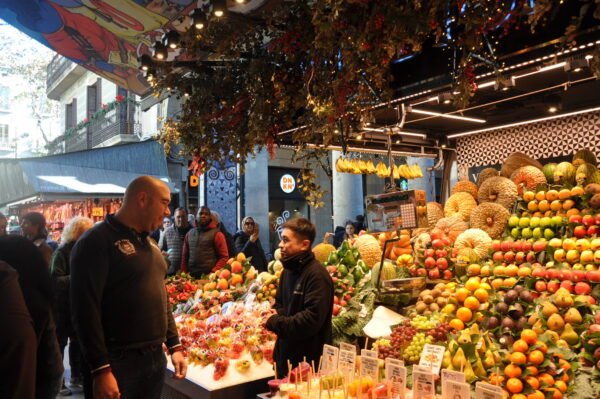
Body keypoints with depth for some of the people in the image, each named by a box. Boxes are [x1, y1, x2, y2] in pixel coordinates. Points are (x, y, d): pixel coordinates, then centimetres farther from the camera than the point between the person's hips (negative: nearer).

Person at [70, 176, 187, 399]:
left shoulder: (149, 243, 13)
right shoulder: (97, 241, -13)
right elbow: (85, 310, -18)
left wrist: (174, 346, 14)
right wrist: (101, 371, -20)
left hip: (156, 359, 8)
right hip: (119, 363, -7)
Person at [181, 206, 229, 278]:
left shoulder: (216, 234, 0)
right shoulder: (189, 233, 15)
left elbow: (224, 257, -4)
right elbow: (185, 256, 18)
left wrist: (213, 273, -13)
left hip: (209, 276, -4)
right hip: (191, 276, 4)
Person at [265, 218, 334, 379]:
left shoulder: (317, 274, -21)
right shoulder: (288, 269, 10)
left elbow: (311, 320, -28)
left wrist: (273, 322, -18)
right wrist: (275, 319, -3)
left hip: (308, 360, -9)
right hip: (286, 354, 9)